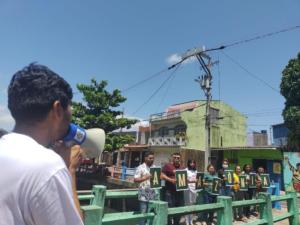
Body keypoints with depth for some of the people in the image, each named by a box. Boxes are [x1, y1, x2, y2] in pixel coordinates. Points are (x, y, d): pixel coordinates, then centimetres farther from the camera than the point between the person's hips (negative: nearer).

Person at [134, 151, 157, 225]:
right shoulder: (140, 168, -7)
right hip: (144, 195, -6)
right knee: (143, 213, 1)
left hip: (152, 195, 6)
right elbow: (135, 180, -12)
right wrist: (145, 178, -23)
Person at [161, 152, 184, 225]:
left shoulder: (182, 167, 15)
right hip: (170, 191, -6)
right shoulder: (167, 166, -3)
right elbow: (162, 175, -9)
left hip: (180, 190, 6)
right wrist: (171, 180, -20)